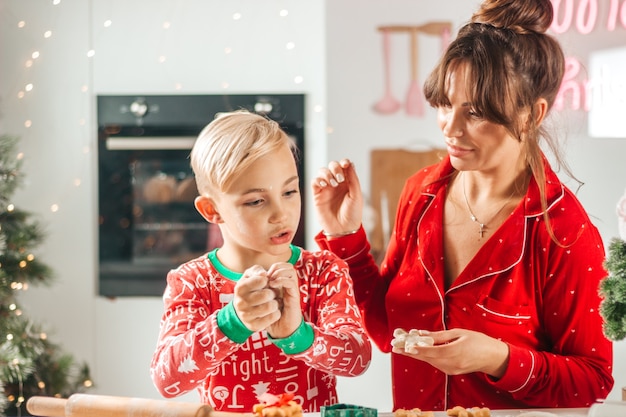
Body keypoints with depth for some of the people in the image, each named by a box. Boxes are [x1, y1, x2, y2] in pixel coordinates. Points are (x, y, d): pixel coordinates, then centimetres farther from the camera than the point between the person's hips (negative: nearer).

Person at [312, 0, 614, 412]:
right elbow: (388, 330, 8)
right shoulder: (421, 192, 1)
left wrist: (498, 359, -19)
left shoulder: (565, 234, -14)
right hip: (411, 411, 4)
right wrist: (344, 235, -1)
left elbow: (592, 380, -7)